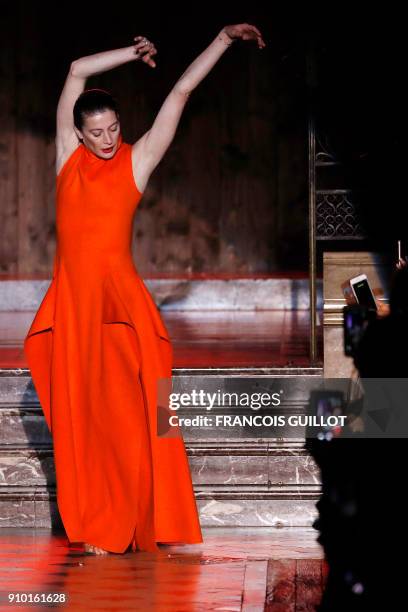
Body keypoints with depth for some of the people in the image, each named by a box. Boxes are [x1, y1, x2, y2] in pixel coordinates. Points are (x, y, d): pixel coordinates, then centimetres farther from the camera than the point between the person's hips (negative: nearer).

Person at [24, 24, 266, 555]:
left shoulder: (137, 161, 2)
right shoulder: (69, 155, 7)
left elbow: (181, 92, 2)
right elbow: (77, 71, 8)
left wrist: (224, 38, 2)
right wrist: (133, 54, 9)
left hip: (120, 299, -2)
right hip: (72, 299, 2)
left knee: (129, 412, -6)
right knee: (81, 415, 3)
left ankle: (134, 526, 0)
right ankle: (97, 528, 8)